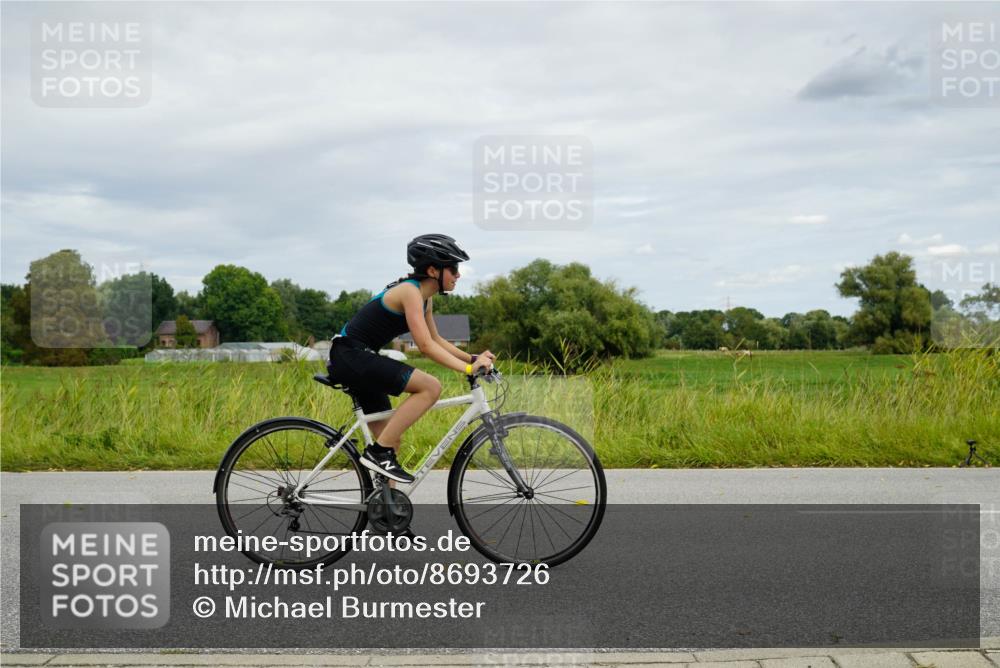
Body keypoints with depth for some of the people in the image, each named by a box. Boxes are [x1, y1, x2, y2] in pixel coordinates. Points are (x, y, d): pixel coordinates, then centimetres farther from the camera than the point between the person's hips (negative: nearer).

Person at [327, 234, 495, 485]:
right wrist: (468, 368, -26)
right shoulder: (410, 291, -17)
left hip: (359, 359, 10)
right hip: (350, 356, -10)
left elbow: (436, 340, 20)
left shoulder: (425, 297, 12)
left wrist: (473, 358, 8)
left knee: (391, 439, 11)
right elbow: (426, 346, -24)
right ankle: (379, 452, -15)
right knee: (430, 387, -20)